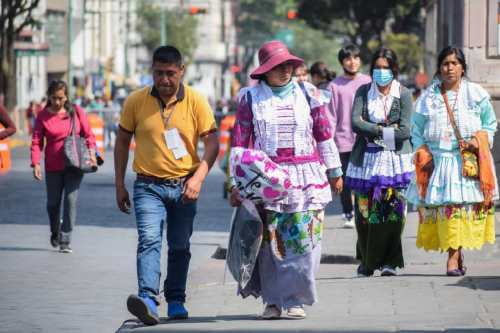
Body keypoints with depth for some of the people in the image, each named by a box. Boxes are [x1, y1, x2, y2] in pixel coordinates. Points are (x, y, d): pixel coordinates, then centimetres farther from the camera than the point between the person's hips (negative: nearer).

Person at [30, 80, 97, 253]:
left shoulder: (76, 111, 2)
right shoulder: (43, 116, 1)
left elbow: (88, 134, 4)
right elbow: (37, 141, -2)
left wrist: (91, 152, -11)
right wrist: (36, 163, -13)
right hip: (53, 166, 1)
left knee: (71, 199, -9)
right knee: (53, 202, 9)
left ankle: (65, 240, -5)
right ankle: (55, 232, 37)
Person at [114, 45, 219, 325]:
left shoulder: (196, 101, -4)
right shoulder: (136, 101, -2)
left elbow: (212, 142, -3)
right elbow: (122, 142, 8)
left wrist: (198, 177, -16)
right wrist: (120, 185, 6)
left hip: (184, 186, 1)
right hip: (149, 185, -1)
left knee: (180, 247, 12)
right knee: (149, 240, -19)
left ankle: (176, 301, 27)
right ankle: (148, 300, -31)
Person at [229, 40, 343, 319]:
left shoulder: (307, 93, 8)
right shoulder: (251, 98, 5)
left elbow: (324, 134, 13)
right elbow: (240, 142, 5)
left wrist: (334, 171, 15)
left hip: (306, 178, 1)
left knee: (304, 239, -5)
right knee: (270, 241, -3)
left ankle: (296, 299, 3)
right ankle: (273, 300, 6)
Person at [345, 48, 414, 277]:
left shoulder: (404, 94, 2)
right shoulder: (363, 92, 9)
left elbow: (404, 131, -8)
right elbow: (355, 122, -5)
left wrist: (373, 132, -7)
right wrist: (384, 131, -11)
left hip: (395, 158, -2)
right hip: (366, 159, 2)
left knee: (392, 212, -10)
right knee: (364, 211, 0)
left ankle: (389, 261, -6)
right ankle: (366, 260, 12)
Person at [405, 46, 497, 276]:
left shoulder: (476, 94, 6)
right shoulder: (428, 97, 8)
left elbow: (490, 124, 12)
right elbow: (417, 131, 12)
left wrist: (478, 141, -5)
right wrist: (423, 154, -1)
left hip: (469, 162, -1)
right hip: (438, 161, 1)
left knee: (465, 206, -10)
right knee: (442, 207, -5)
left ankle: (454, 256, -10)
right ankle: (456, 254, 5)